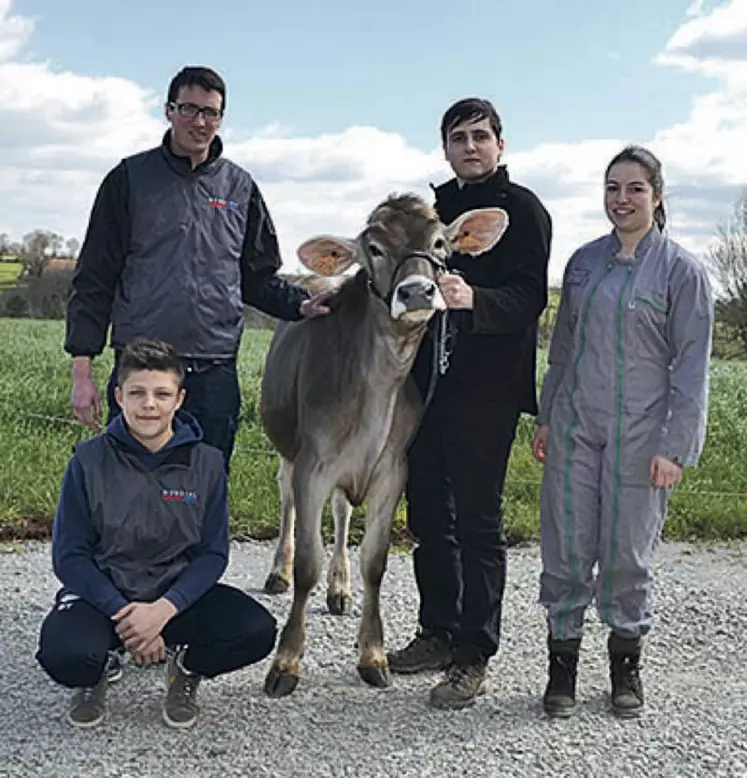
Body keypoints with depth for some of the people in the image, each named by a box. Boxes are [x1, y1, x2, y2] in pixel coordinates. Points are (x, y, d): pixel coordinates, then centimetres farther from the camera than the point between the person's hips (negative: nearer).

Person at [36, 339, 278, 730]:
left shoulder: (206, 463, -3)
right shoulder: (89, 460, -6)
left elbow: (213, 553, -2)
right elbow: (69, 555, -5)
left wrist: (164, 609, -20)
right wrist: (122, 613, -19)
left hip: (178, 594, 2)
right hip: (103, 594, -1)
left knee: (257, 631, -25)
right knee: (64, 652, -34)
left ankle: (187, 668, 10)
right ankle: (90, 679, 7)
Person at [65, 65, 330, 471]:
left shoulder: (240, 188, 12)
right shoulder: (130, 179, 5)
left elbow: (258, 277, 19)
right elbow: (93, 280, 4)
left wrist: (300, 305, -2)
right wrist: (82, 370, -2)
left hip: (215, 376, 2)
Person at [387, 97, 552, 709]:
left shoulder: (522, 209, -2)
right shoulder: (435, 207, 18)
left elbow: (529, 296, -14)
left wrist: (472, 299, -31)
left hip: (486, 388, -7)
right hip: (427, 382, 7)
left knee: (478, 520, -2)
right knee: (427, 514, 12)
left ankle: (473, 657, 7)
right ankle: (438, 632, 26)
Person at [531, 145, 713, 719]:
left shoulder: (682, 271, -4)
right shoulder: (585, 262, 9)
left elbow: (691, 367, -5)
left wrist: (676, 447, -11)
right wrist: (547, 418, 14)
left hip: (639, 436, -3)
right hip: (575, 429, 4)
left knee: (629, 553, 5)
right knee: (566, 549, 5)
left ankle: (626, 666, 25)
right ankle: (563, 663, 19)